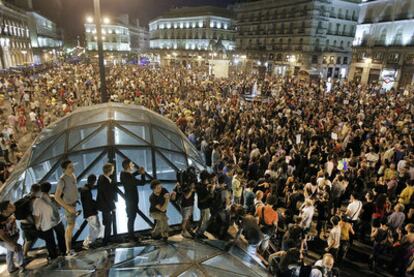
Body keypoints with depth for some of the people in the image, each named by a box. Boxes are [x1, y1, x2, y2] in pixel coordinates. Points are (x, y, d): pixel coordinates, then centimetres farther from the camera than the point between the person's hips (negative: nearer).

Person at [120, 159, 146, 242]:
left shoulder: (123, 174, 0)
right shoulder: (129, 177, -27)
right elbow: (142, 183, -22)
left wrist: (138, 172, 4)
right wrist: (143, 174, -8)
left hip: (129, 198, 9)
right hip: (132, 199, -9)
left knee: (131, 217, 17)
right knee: (132, 217, 1)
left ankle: (131, 236, 27)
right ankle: (132, 237, 11)